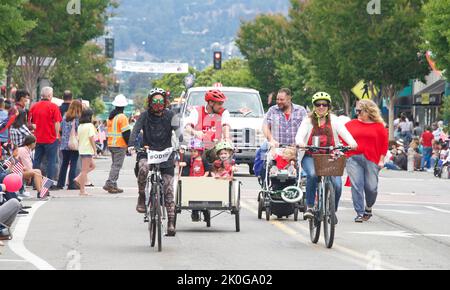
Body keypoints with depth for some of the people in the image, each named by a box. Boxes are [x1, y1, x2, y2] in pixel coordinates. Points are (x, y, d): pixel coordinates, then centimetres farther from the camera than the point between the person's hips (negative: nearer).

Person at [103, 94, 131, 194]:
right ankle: (111, 185, -9)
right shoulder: (122, 117, -14)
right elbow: (126, 133, -17)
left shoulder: (111, 117, 13)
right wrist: (129, 144, -9)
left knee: (115, 164, 18)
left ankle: (110, 184, 15)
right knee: (117, 165, -5)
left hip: (111, 144, 8)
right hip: (120, 145, -8)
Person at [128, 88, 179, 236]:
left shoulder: (170, 116, 0)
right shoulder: (145, 116, -1)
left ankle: (171, 223, 0)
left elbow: (177, 130, -14)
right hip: (147, 152, -1)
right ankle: (141, 197, -13)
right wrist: (131, 145, -33)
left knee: (168, 191, -4)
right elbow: (136, 130, -14)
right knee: (143, 168, -36)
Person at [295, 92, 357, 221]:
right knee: (312, 175, -33)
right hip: (311, 157, -1)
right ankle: (309, 207, -21)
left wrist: (351, 142, -25)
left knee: (337, 185, -16)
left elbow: (343, 132, -4)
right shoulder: (308, 120, 10)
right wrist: (300, 142, -29)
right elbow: (300, 134, -5)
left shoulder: (334, 120, 11)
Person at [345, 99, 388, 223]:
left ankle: (368, 208, 29)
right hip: (354, 159, 1)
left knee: (371, 187, 1)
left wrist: (381, 160, 1)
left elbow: (384, 143, 7)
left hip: (371, 160, -1)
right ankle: (359, 213, -2)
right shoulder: (351, 124, 10)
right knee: (356, 186, -6)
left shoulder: (378, 126, 7)